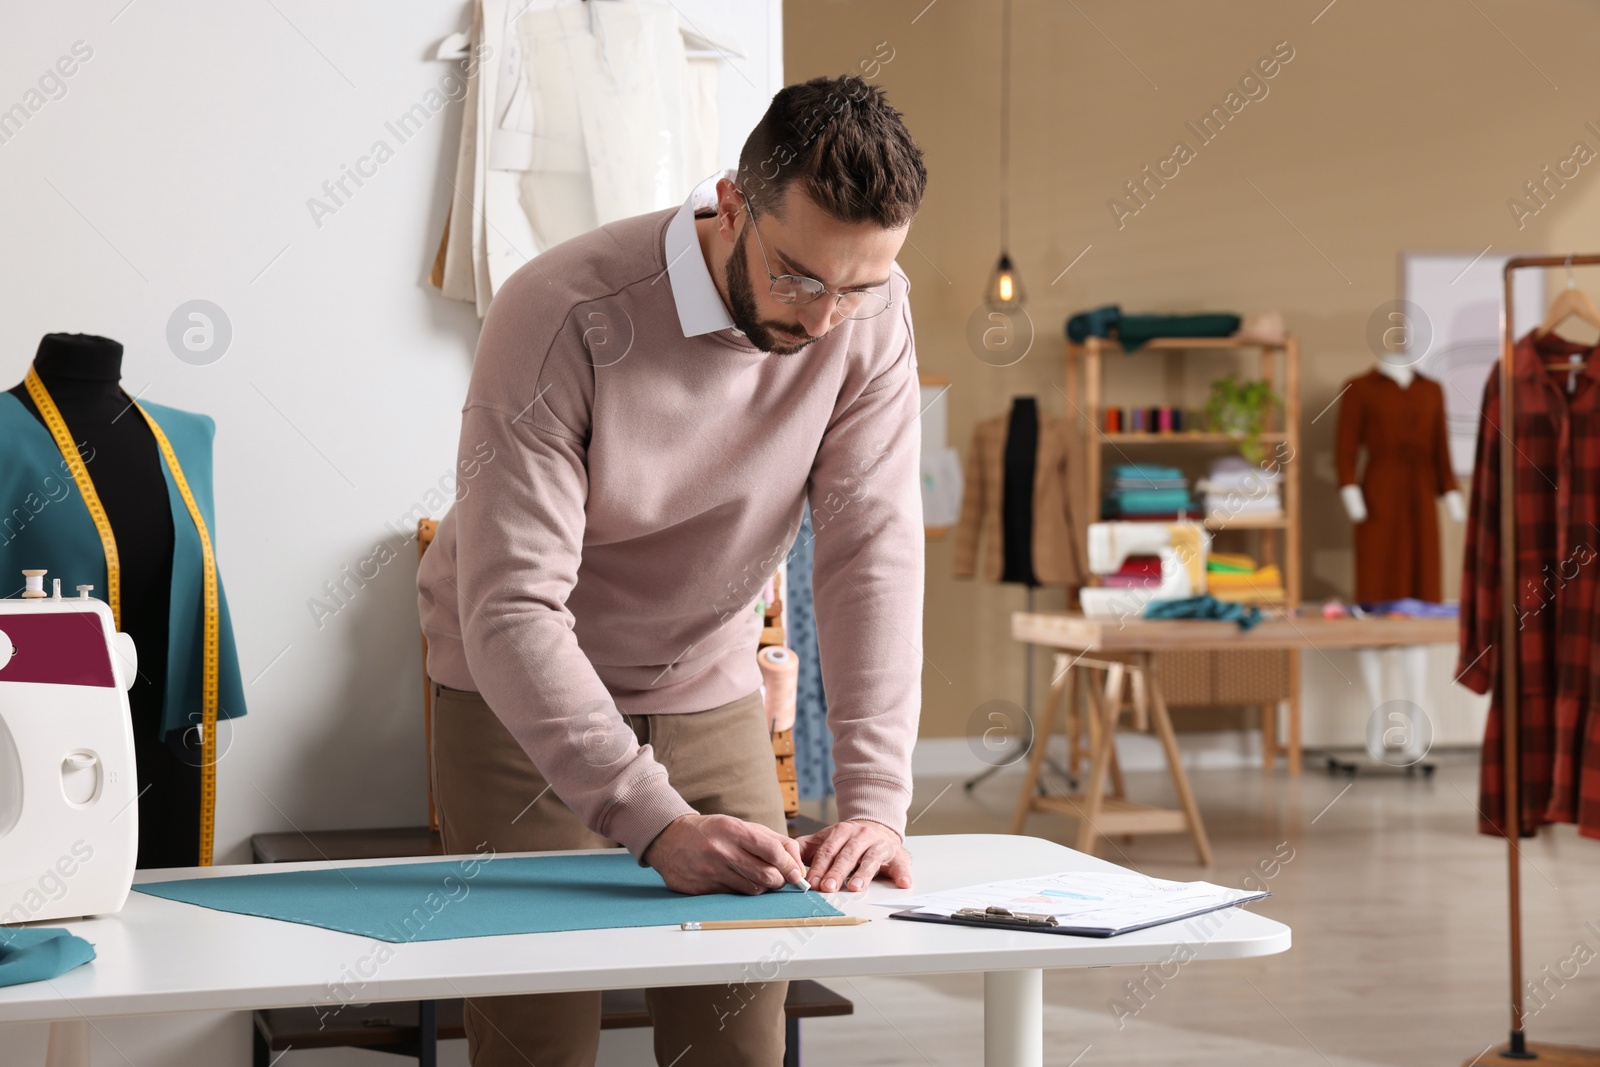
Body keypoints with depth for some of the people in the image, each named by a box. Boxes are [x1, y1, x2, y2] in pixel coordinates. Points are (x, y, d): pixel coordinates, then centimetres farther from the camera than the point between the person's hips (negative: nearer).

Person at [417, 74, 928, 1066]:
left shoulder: (870, 314, -15)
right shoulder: (560, 318, -29)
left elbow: (874, 555, -18)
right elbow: (511, 613, -33)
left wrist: (874, 801, -30)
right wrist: (657, 824, -42)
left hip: (712, 690, 4)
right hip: (523, 690, -3)